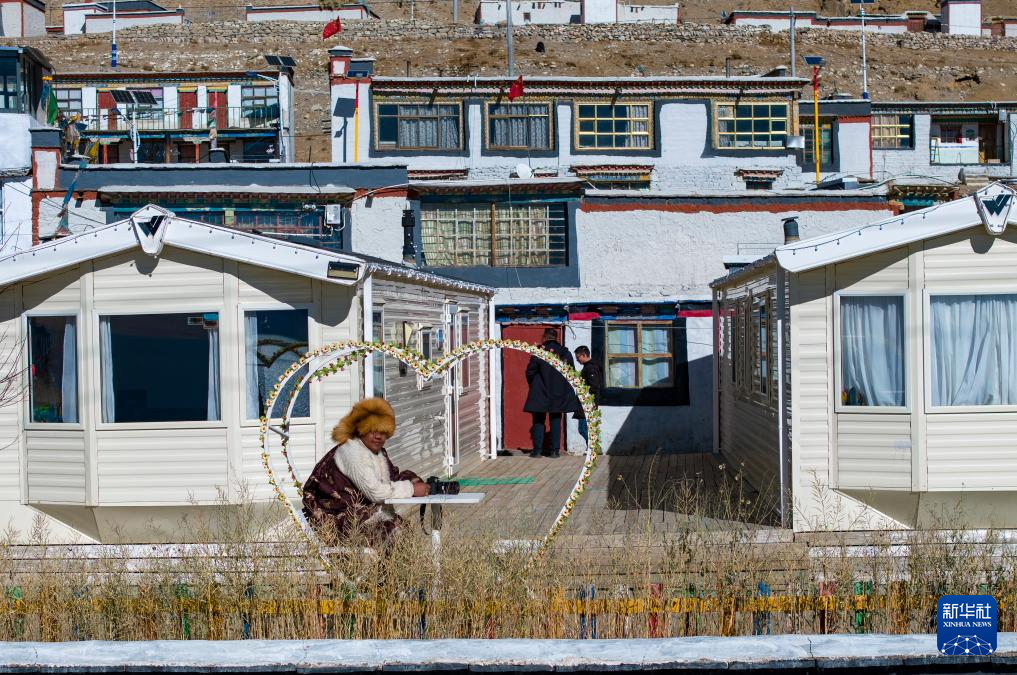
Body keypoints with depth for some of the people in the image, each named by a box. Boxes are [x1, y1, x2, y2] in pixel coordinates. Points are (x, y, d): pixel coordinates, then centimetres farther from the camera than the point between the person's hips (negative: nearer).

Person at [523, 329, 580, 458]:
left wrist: (533, 386, 10)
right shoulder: (565, 352, -1)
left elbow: (530, 372, -7)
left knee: (538, 421, 7)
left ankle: (537, 450, 2)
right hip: (559, 393, 2)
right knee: (556, 421, 9)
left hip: (540, 393, -2)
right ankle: (555, 450, 5)